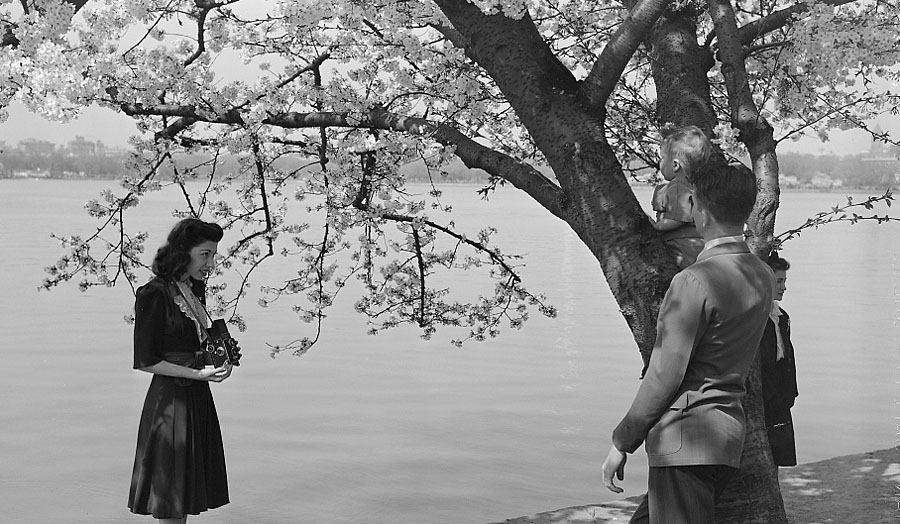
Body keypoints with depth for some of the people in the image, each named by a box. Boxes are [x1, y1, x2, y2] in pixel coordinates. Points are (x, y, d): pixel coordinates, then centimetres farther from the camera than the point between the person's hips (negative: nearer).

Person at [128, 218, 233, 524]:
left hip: (198, 397, 8)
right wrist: (199, 374, -16)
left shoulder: (194, 292, 12)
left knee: (185, 496, 11)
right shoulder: (154, 295, -13)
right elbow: (145, 361, -14)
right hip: (170, 399, -8)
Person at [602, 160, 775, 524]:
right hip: (730, 429, 9)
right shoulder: (762, 277, 8)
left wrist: (621, 442, -8)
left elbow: (666, 373, -16)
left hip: (686, 438, -9)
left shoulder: (695, 281, -17)